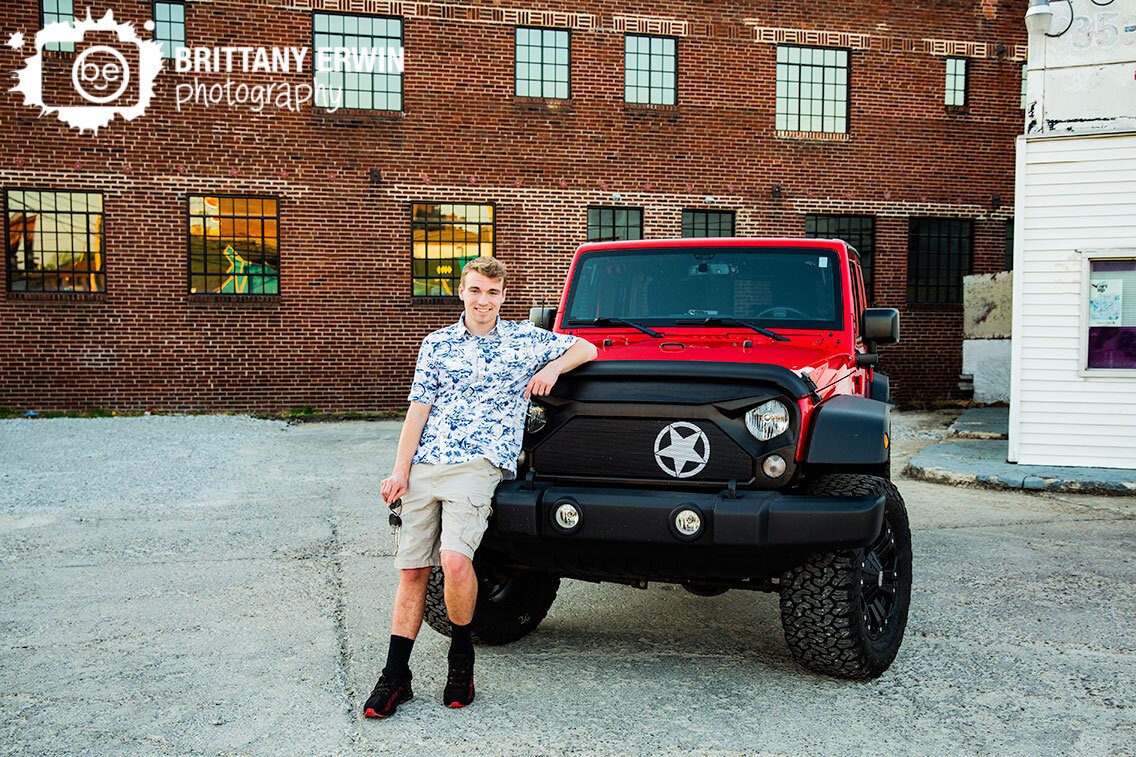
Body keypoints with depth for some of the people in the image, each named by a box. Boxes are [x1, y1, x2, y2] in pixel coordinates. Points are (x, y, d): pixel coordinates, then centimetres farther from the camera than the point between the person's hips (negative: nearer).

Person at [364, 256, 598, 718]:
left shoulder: (524, 339, 11)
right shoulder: (436, 344, 14)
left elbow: (586, 349, 18)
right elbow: (418, 411, 10)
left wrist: (552, 369, -1)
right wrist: (399, 471, 1)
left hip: (479, 466, -3)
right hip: (423, 467, 3)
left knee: (455, 560, -23)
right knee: (411, 571, 1)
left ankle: (461, 656, 3)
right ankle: (395, 677, 11)